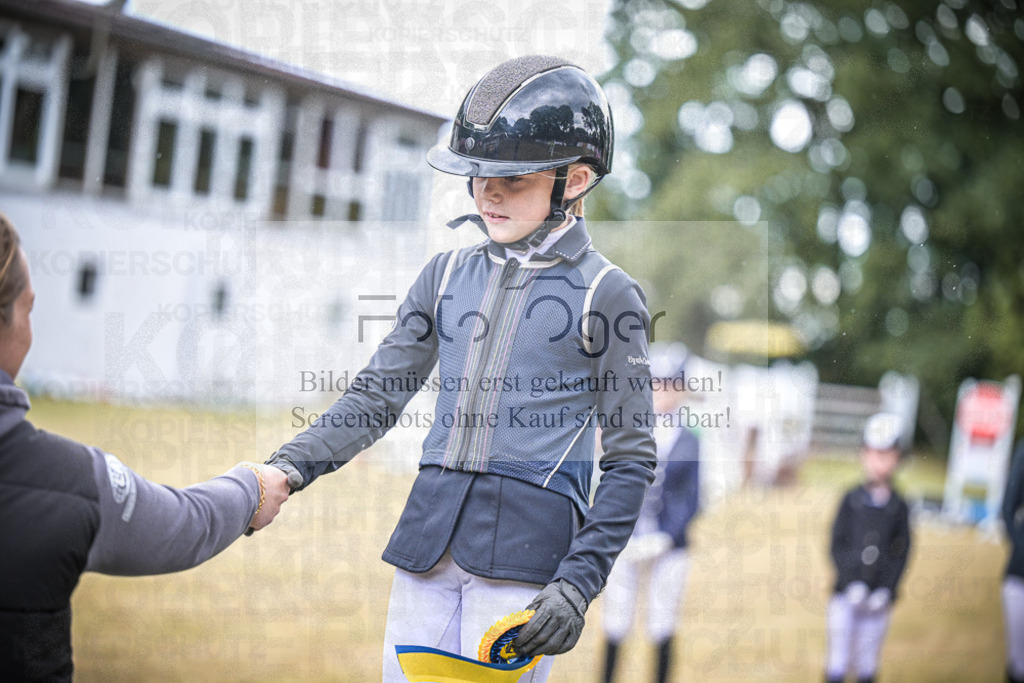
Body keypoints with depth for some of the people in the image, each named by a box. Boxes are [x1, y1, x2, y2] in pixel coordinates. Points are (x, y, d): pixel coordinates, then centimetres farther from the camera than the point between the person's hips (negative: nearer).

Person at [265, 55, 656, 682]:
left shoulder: (607, 294, -1)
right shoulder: (448, 275, 14)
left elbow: (631, 459, -2)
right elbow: (377, 397, 13)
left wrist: (578, 585, -11)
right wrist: (288, 468, -4)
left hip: (526, 545, -5)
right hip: (429, 536, 5)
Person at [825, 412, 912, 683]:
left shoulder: (898, 507, 2)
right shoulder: (851, 500, 0)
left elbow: (901, 552, 3)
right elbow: (837, 545, -1)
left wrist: (887, 589, -8)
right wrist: (851, 582, -12)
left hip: (879, 598, 1)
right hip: (848, 592, -1)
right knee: (839, 658, 1)